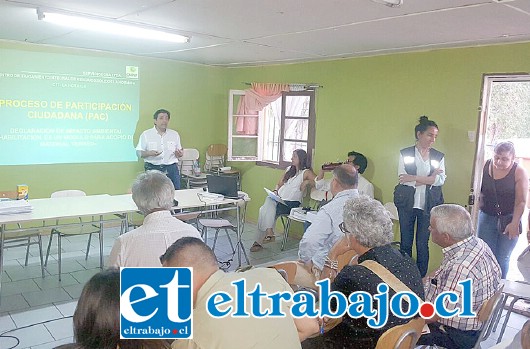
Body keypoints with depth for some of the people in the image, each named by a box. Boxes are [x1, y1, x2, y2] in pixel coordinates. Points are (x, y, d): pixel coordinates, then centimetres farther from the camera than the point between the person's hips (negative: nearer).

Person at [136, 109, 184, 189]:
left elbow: (179, 151, 16)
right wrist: (149, 153, -17)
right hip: (153, 169, -2)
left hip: (171, 169, 2)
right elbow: (138, 152, 2)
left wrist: (179, 154, -7)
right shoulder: (146, 134, 4)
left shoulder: (174, 134, 12)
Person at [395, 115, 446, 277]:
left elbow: (441, 180, -7)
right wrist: (430, 178, -12)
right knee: (406, 243, 8)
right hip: (407, 203, -1)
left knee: (423, 244, 6)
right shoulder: (405, 154, 1)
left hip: (428, 205, 1)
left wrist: (414, 178, -16)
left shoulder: (439, 157, 8)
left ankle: (421, 278, 18)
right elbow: (403, 179, -11)